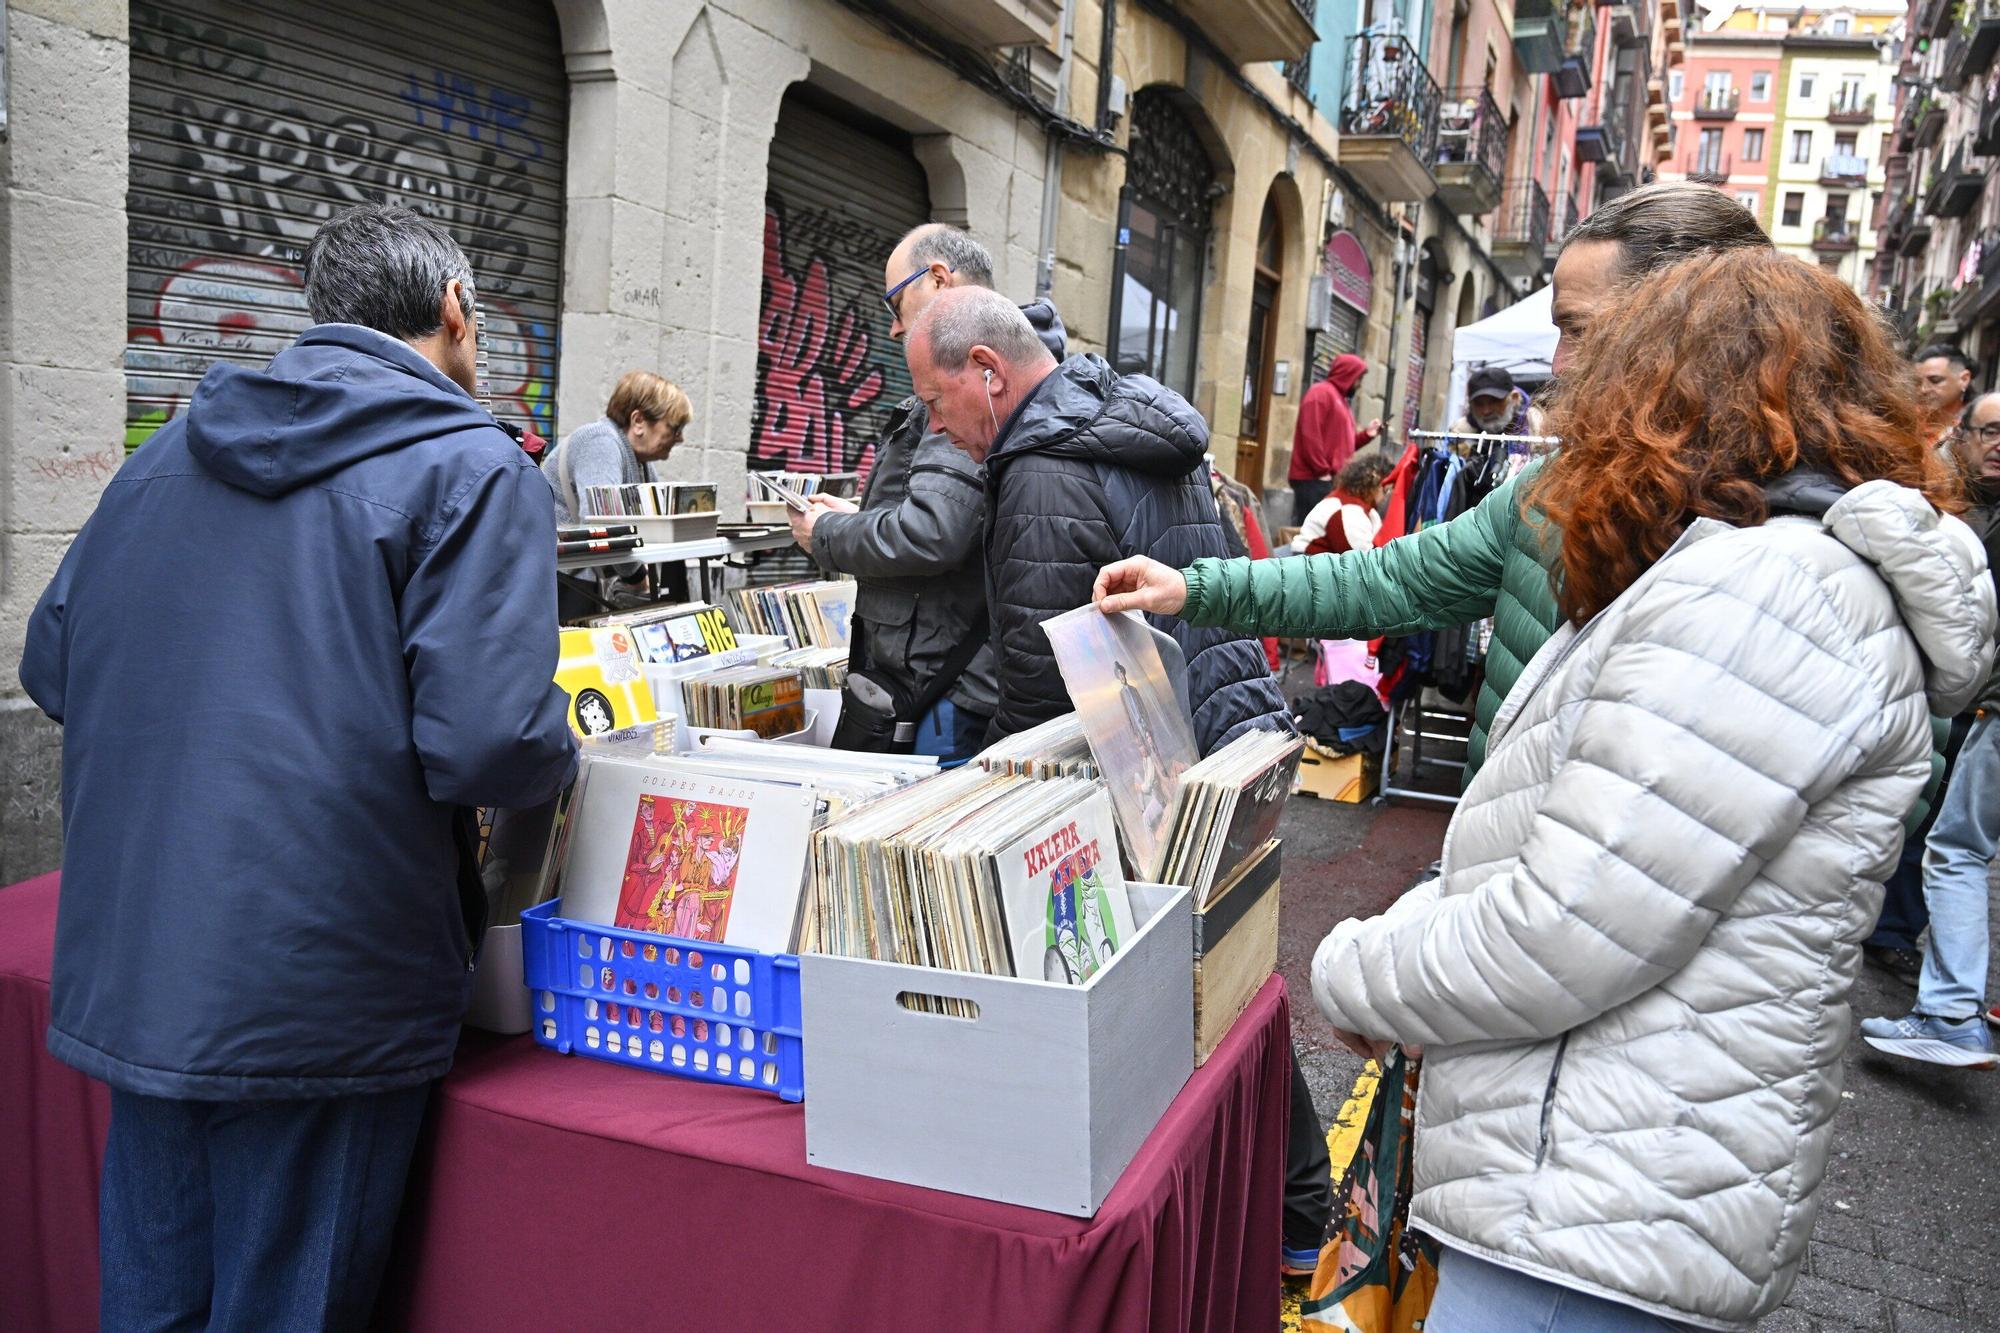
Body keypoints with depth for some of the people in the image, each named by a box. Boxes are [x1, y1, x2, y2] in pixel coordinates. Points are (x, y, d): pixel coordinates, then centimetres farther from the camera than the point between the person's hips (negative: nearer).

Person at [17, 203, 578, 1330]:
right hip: (318, 1003, -6)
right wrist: (561, 751, 0)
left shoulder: (166, 455, 10)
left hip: (127, 980, 7)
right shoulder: (474, 470, -11)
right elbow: (486, 749, -21)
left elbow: (51, 668, 17)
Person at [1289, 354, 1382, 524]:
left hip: (1334, 480, 10)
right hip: (1314, 479, -10)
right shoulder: (1321, 392, -5)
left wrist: (1367, 434, 14)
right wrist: (1322, 470, -18)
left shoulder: (1342, 399, 25)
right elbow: (1310, 435, -17)